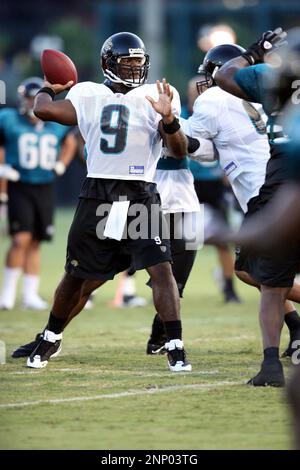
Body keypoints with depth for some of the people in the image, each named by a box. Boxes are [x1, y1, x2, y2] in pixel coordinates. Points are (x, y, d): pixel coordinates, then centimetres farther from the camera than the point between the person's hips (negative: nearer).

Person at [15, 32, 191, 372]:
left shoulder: (156, 97, 2)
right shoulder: (88, 95, 6)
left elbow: (179, 151, -5)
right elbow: (43, 109, 0)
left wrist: (168, 119, -22)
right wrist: (50, 88, 19)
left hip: (140, 197, -1)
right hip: (97, 196, 2)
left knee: (161, 269, -16)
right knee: (77, 276, 13)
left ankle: (175, 348, -14)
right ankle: (51, 338, 35)